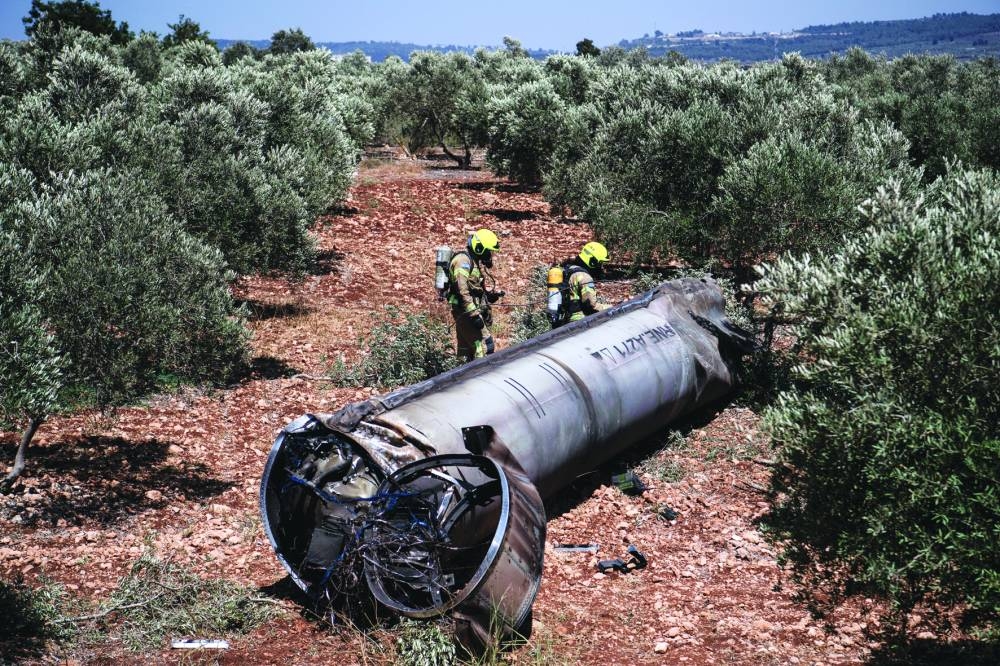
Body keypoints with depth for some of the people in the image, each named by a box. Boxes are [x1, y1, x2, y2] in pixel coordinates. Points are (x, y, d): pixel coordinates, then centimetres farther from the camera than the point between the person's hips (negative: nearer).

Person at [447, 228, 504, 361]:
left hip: (469, 311, 10)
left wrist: (491, 294, 9)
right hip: (465, 311, -10)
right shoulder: (463, 260, -14)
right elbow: (462, 290, -22)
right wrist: (474, 314, -26)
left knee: (466, 349, 12)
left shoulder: (475, 261, 18)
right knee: (485, 345, -16)